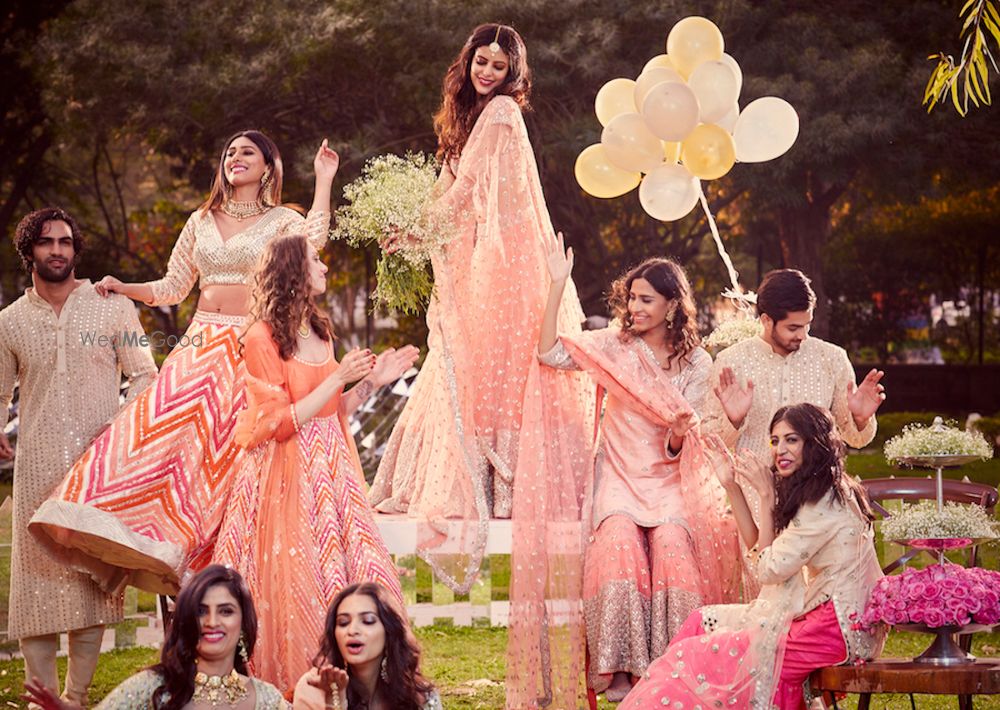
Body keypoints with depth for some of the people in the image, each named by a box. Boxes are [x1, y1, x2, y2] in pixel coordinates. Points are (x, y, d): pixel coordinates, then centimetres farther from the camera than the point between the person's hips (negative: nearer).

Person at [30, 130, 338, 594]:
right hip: (200, 345, 4)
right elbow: (172, 289, 21)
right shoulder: (202, 221, 17)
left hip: (251, 348, -4)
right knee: (162, 435, -10)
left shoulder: (280, 220, 5)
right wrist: (123, 288, 7)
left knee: (227, 455, -9)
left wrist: (324, 180, -14)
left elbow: (314, 240, -19)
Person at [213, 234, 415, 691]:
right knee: (298, 589, -4)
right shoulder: (262, 337, -11)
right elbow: (279, 423, -15)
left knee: (355, 576, 2)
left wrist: (372, 382, 5)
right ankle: (299, 689, 6)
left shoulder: (319, 331, 12)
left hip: (330, 470, 7)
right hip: (288, 477, -7)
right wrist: (337, 378, -15)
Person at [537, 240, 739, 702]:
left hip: (669, 480, 0)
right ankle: (620, 670, -24)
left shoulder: (696, 364, 2)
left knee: (673, 548, -26)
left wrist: (680, 432, -25)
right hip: (620, 477, 0)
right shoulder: (615, 346, 4)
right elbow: (550, 352, -8)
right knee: (620, 546, -27)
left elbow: (678, 449, 0)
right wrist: (557, 285, -12)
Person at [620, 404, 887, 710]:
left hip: (835, 627, -10)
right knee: (704, 622, 8)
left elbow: (770, 569, -13)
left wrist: (767, 497, -10)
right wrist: (732, 487, 10)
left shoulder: (826, 501, -17)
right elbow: (760, 551, 17)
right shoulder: (810, 492, 14)